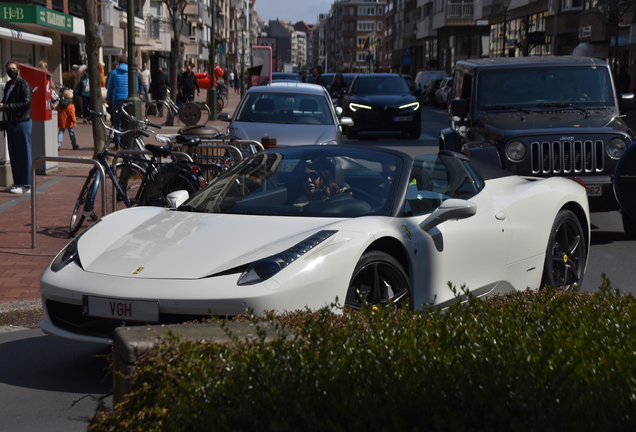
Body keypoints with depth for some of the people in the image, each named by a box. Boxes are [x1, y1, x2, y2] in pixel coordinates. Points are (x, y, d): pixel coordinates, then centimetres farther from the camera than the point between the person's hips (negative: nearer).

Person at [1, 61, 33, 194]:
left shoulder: (24, 85, -10)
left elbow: (26, 102, -20)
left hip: (22, 122, -8)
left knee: (23, 154, -5)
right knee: (13, 154, 11)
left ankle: (26, 185, -1)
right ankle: (17, 183, 18)